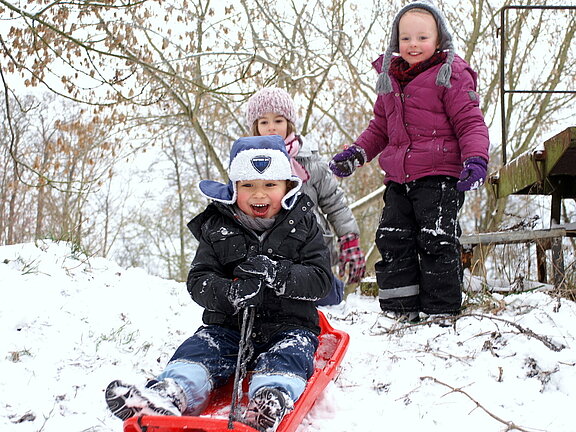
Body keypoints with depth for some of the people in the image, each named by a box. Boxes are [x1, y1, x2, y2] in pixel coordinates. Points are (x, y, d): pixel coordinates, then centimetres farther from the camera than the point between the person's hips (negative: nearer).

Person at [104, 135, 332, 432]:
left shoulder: (302, 226, 3)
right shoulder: (216, 229, 6)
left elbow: (320, 280, -6)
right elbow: (198, 281, -2)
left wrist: (275, 273, -24)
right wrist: (229, 293, -25)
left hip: (289, 326, -2)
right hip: (229, 325, 2)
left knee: (289, 355, -31)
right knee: (196, 351, -22)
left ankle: (270, 406, -59)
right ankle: (168, 395, -47)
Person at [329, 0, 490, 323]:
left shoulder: (451, 75, -4)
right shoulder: (389, 79, 15)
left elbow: (471, 122, -6)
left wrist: (476, 159, -22)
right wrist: (357, 153, 13)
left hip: (439, 177, -7)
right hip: (398, 179, 7)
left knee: (436, 241, -6)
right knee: (392, 240, 7)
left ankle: (442, 308, 8)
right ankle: (401, 308, 18)